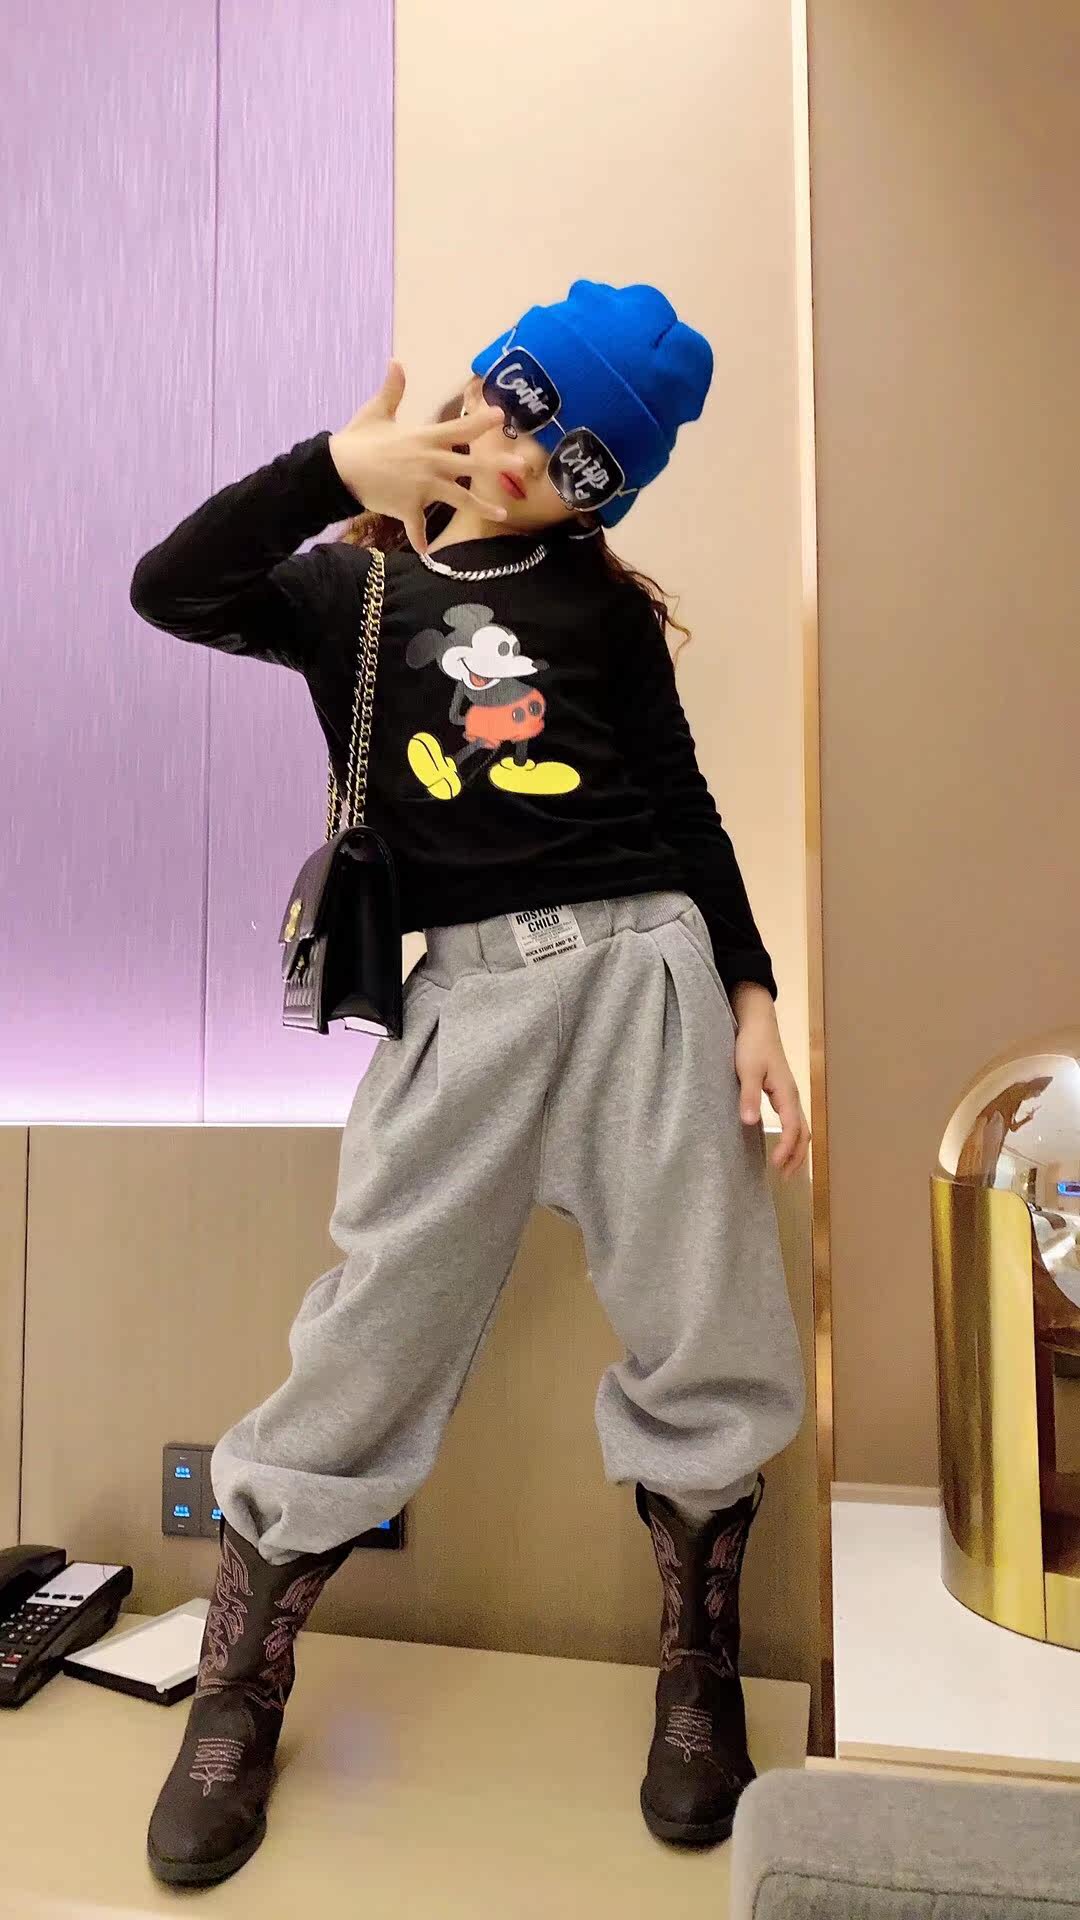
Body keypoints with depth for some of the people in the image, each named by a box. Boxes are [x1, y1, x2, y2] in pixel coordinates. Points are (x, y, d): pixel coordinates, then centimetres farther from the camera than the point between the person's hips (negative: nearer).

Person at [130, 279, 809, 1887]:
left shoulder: (603, 603, 15)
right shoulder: (346, 591, 14)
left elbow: (685, 810, 13)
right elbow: (171, 590, -5)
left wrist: (751, 996, 5)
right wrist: (337, 462, -5)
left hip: (646, 964, 2)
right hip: (466, 995, -1)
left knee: (705, 1346, 4)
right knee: (366, 1352, 1)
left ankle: (700, 1674, 29)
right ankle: (237, 1695, 24)